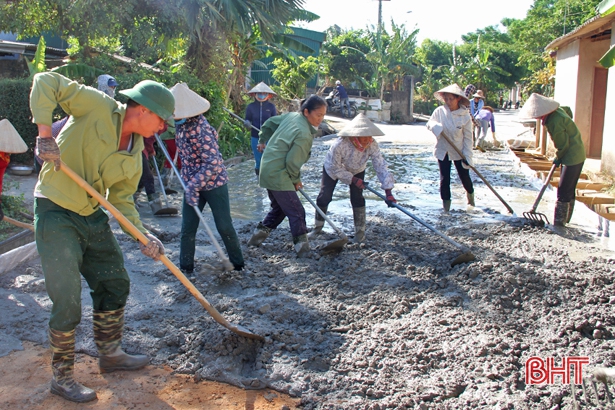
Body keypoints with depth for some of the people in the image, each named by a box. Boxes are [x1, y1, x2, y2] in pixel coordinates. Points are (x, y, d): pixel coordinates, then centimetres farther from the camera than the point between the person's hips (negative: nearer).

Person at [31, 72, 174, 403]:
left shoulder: (134, 153, 6)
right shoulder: (97, 106, -13)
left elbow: (122, 199, 8)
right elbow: (45, 82, -16)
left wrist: (143, 236, -5)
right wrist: (45, 132, -27)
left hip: (93, 217, 8)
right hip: (56, 215, -8)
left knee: (115, 285, 16)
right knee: (68, 303, -4)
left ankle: (110, 354, 36)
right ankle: (62, 378, 17)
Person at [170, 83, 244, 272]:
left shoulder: (200, 128, -26)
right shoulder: (181, 123, -2)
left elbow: (214, 163, -30)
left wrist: (193, 186, -28)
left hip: (214, 184, -7)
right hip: (192, 184, 7)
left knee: (224, 227, 4)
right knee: (187, 228, 8)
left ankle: (238, 264, 22)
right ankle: (185, 267, 21)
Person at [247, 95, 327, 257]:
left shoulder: (292, 116, 4)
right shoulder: (304, 134, -23)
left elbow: (270, 123, 19)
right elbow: (292, 162, -22)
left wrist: (263, 141, 34)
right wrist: (296, 180, -4)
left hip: (268, 170, 10)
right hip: (278, 175, -10)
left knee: (279, 207, 24)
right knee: (296, 212, -4)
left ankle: (259, 234, 29)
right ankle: (302, 246, -1)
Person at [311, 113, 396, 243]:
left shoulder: (372, 145, -32)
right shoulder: (340, 144, -41)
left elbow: (381, 167, -33)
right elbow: (335, 168, -27)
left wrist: (388, 192, -39)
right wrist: (353, 180, -29)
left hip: (356, 171, 2)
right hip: (333, 168, -2)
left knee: (357, 198, -11)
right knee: (324, 197, -6)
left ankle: (360, 231, 6)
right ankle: (318, 227, 17)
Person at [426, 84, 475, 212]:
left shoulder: (465, 116, -13)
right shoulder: (439, 111, -10)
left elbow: (468, 137, -9)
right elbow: (429, 124, 0)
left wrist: (467, 155, -13)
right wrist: (435, 126, -26)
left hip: (459, 151, -1)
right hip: (443, 150, 1)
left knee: (464, 176, 10)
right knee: (444, 177, 1)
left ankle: (470, 193, 40)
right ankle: (446, 200, 18)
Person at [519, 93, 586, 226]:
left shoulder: (554, 122, -26)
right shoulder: (557, 111, 2)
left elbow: (563, 144, -19)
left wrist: (558, 158, -2)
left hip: (572, 157, -10)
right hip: (577, 155, 10)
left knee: (563, 193, -5)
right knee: (569, 190, 17)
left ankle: (559, 223, 0)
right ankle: (565, 219, 28)